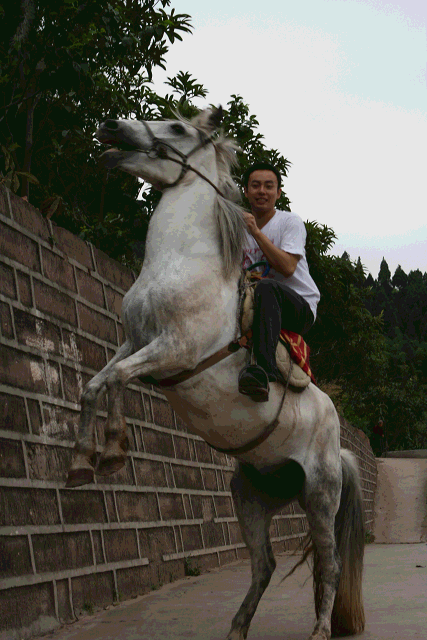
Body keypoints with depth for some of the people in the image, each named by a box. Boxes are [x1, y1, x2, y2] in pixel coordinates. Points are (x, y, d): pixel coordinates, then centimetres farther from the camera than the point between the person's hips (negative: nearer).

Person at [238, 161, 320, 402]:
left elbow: (287, 267, -16)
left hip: (301, 306, -5)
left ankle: (265, 369, -57)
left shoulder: (290, 222, 1)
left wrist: (256, 232, -17)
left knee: (266, 287, -40)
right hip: (263, 308, 5)